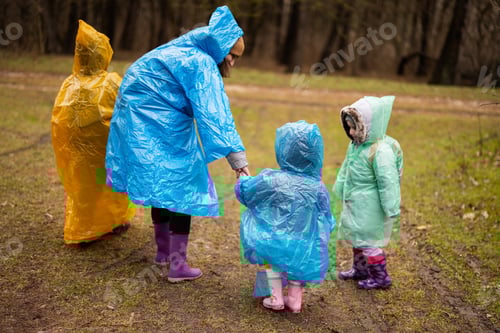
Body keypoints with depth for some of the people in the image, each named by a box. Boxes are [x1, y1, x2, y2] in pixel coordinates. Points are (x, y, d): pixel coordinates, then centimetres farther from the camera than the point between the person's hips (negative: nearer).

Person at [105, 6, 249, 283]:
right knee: (182, 188, -1)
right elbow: (215, 115, -28)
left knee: (162, 185, 19)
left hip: (140, 124, 10)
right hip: (164, 130, -10)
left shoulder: (182, 53, 12)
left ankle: (163, 251, 33)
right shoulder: (201, 65, -18)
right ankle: (178, 266, 4)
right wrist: (238, 161, -33)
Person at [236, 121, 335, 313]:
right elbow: (326, 223, -1)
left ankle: (276, 298, 29)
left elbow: (243, 190, 1)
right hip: (303, 250, 1)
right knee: (298, 256, 31)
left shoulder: (269, 180, -16)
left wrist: (242, 180, 24)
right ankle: (295, 298, 36)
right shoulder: (317, 188, -11)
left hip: (275, 247, -1)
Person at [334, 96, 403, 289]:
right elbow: (346, 170, 16)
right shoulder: (356, 145, 2)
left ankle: (381, 277, 21)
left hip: (369, 208, -9)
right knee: (357, 238, 23)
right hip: (355, 204, 9)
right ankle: (360, 270, 42)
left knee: (367, 241, 3)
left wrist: (392, 212, -22)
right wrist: (339, 190, 26)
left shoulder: (381, 150, -27)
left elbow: (388, 183, -25)